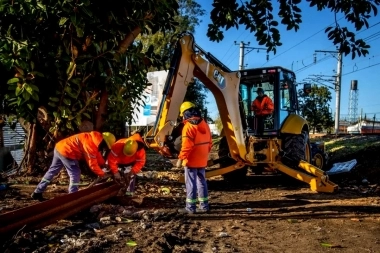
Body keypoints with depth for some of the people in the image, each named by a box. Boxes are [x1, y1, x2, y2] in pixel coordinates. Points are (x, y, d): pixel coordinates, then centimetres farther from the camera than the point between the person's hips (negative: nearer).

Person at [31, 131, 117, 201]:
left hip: (60, 147, 10)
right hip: (66, 151, -10)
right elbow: (92, 163, -18)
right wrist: (102, 174, -7)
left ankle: (37, 193, 28)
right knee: (75, 174, -3)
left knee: (52, 171, 18)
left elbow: (97, 156, 16)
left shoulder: (94, 140, 6)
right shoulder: (90, 144, -23)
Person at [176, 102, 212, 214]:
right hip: (202, 160, 8)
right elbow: (209, 142, 15)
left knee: (191, 183, 0)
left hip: (191, 161, -8)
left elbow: (186, 146, -22)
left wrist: (180, 159, -18)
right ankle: (204, 206, 20)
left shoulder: (188, 126, -16)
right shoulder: (204, 124, 9)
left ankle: (190, 207, 6)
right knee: (202, 182, 15)